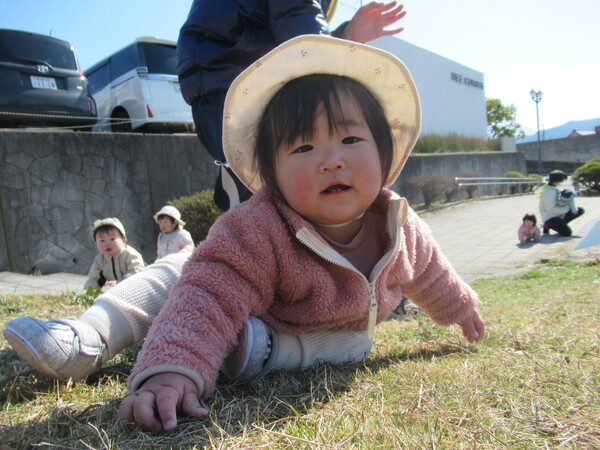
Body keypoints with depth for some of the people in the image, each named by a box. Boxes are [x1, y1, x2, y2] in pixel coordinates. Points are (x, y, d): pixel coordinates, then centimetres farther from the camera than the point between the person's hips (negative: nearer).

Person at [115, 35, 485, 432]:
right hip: (271, 344, -6)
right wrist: (172, 371, -71)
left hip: (350, 342, 6)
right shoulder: (258, 235, -42)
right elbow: (210, 298, -52)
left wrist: (460, 307, 22)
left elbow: (428, 272, 2)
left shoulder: (400, 227, -20)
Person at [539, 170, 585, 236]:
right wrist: (566, 209, -14)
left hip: (559, 214, 10)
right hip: (549, 218, -10)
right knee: (567, 232, -23)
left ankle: (560, 224, 5)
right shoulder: (549, 192, -24)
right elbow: (550, 209, -25)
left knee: (581, 211, 9)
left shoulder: (555, 188, 6)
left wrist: (574, 208, -3)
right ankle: (548, 225, 0)